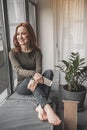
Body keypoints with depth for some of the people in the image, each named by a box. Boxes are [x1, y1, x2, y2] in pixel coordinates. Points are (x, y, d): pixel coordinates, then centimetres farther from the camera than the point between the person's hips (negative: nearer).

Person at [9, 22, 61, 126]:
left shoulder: (37, 52, -3)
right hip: (22, 86, -2)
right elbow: (19, 70, -22)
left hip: (35, 84, 2)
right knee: (31, 77, -35)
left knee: (49, 72, -27)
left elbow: (39, 69, -16)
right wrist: (33, 74, -43)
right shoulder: (13, 53, -7)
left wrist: (35, 79, -41)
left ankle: (41, 106, -40)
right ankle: (47, 107, -49)